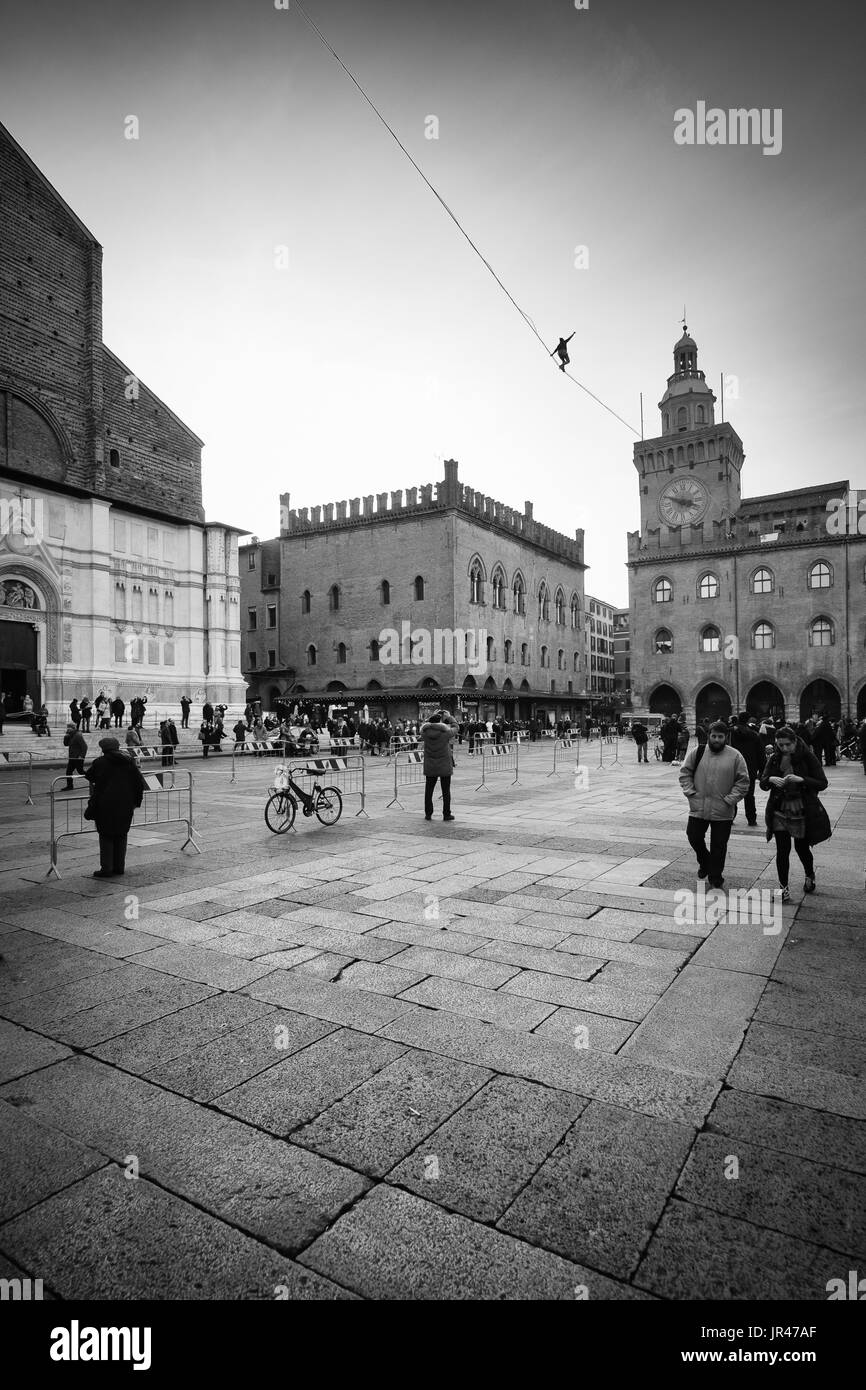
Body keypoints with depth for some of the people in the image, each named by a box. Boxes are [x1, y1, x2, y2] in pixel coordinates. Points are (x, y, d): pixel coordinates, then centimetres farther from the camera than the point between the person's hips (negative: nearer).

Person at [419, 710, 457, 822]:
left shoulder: (425, 733, -7)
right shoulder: (445, 733, -14)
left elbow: (424, 725, 17)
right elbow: (455, 726, 5)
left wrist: (434, 715, 21)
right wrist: (447, 716, 18)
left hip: (429, 768, 2)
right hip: (445, 767, -2)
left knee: (428, 790, 11)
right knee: (446, 791, 7)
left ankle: (428, 814, 15)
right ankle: (446, 814, 11)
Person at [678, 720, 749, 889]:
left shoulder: (735, 756, -3)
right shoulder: (697, 753, 2)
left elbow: (743, 781, -1)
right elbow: (684, 772, 8)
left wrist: (730, 799, -8)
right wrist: (690, 792, -3)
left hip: (723, 811, -2)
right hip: (698, 808, 2)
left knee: (719, 845, 6)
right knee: (694, 838, 8)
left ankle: (715, 878, 22)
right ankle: (705, 862, 37)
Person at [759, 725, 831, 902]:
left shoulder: (807, 757, -9)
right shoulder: (774, 758, 0)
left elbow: (822, 783, -11)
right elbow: (763, 784, 1)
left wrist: (801, 779, -26)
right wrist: (771, 779, -21)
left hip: (803, 812, -2)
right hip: (780, 811, 2)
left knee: (802, 848, 12)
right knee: (782, 850, -1)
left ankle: (809, 876, 43)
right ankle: (783, 887, 11)